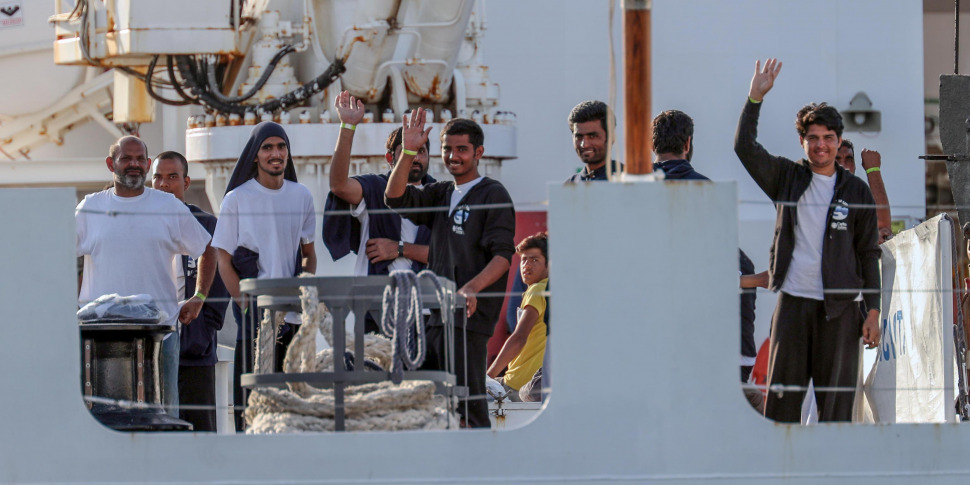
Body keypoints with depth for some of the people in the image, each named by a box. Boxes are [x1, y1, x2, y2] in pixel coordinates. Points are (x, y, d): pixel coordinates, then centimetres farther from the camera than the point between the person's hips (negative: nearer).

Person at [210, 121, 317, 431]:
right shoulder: (237, 199, -1)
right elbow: (224, 261, -1)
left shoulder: (301, 196, 10)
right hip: (254, 319, -4)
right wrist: (247, 307, -11)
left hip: (293, 316, 4)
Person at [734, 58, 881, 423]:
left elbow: (868, 254, 8)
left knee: (836, 400, -2)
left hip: (838, 307, -1)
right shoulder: (787, 178, 8)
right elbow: (744, 147, -4)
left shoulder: (856, 191, 7)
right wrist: (755, 98, -13)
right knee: (782, 397, 0)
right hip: (792, 301, 1)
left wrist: (873, 311, 1)